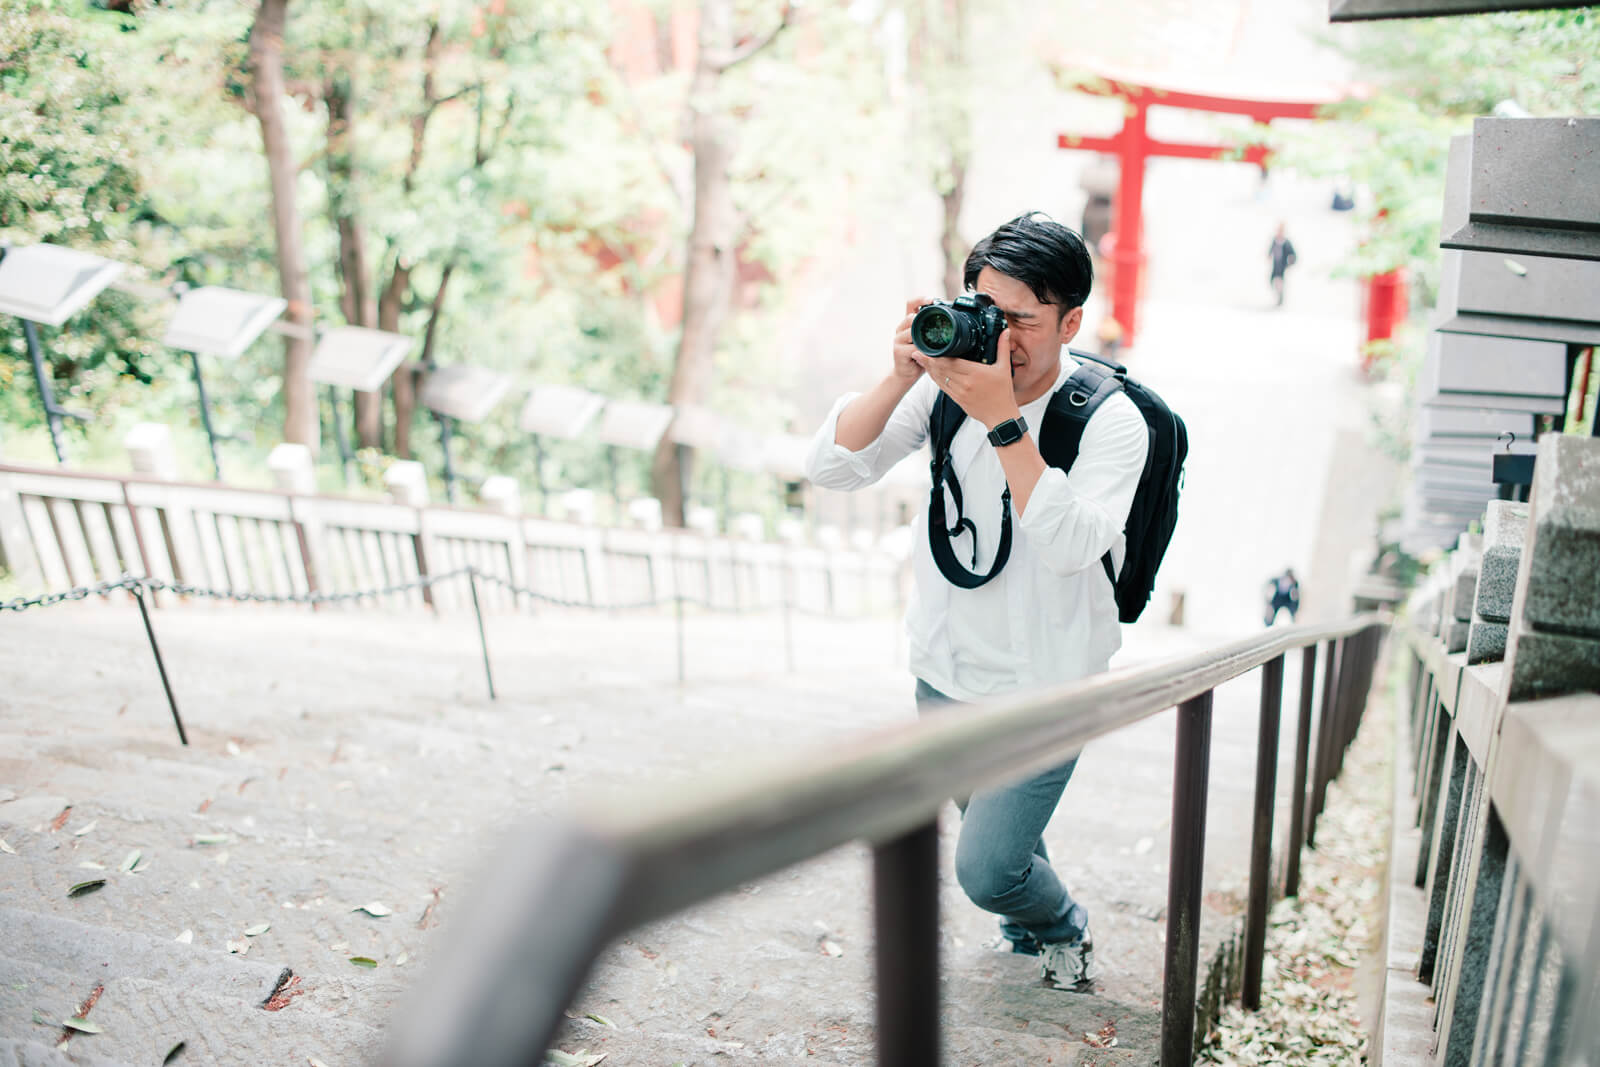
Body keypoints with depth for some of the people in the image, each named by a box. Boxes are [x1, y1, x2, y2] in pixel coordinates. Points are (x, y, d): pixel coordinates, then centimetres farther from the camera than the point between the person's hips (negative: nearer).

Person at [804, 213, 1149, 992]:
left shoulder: (1110, 420, -17)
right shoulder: (946, 385, -7)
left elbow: (1072, 547, -32)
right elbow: (831, 467, -12)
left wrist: (1003, 421, -37)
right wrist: (901, 378, -26)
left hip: (1042, 691, -4)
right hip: (945, 671, 4)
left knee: (985, 874, -2)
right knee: (995, 828, 22)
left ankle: (1063, 929, 33)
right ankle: (1036, 920, 55)